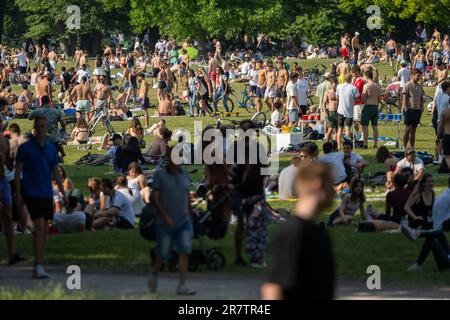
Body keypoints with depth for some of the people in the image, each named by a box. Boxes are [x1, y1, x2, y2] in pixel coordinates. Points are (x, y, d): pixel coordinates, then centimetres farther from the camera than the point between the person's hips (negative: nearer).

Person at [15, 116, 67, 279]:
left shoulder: (51, 148, 10)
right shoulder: (25, 148, -4)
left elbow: (56, 172, 16)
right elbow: (18, 171, -3)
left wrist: (63, 193, 12)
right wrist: (18, 193, -8)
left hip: (47, 194, 6)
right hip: (32, 193, -6)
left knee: (45, 229, 6)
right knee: (39, 227, -16)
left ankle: (39, 266, 11)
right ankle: (38, 266, -16)